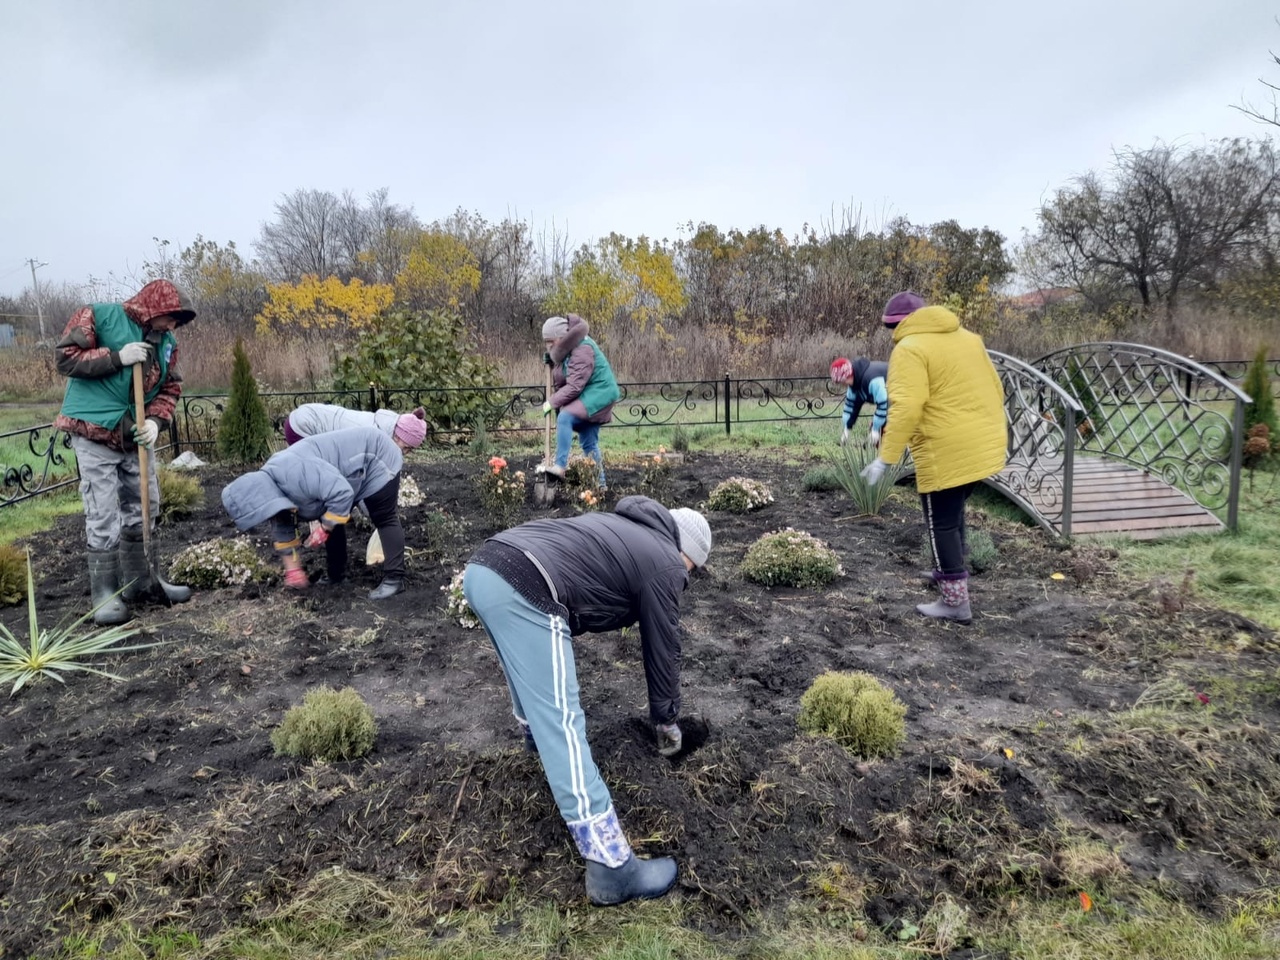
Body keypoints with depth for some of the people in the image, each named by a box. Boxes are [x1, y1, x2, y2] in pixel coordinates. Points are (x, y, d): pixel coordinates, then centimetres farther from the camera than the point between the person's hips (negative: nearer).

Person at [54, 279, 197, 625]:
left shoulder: (166, 343, 8)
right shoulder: (98, 316, -7)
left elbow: (170, 388, 9)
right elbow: (65, 357, -11)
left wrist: (155, 421, -8)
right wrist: (117, 357, -20)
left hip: (136, 437, 6)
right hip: (94, 433, -6)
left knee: (143, 509, 13)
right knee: (103, 517, -7)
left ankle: (139, 580, 27)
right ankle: (105, 594, 2)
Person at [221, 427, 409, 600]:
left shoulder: (293, 473, -35)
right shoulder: (269, 482, -2)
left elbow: (342, 493, -37)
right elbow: (283, 530, 10)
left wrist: (324, 528, -25)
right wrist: (292, 569, 13)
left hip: (375, 457, -10)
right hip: (356, 468, 10)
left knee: (384, 518, -9)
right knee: (331, 519, 13)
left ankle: (394, 578, -7)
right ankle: (336, 573, 23)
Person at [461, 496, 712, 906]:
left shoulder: (626, 529, 32)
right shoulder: (664, 562, 10)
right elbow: (663, 649, 16)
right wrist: (667, 721, 31)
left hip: (482, 567, 9)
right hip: (523, 591, -9)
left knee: (529, 666, 37)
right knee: (562, 725, -6)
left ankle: (534, 730, 63)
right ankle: (612, 868, 1)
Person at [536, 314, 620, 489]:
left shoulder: (582, 350, -22)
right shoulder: (567, 349, 10)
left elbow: (574, 386, -25)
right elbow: (560, 381, 13)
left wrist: (552, 402, -19)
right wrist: (551, 362, -1)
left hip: (598, 394, -10)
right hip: (588, 396, 10)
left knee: (565, 417, -28)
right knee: (589, 443, 10)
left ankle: (560, 466, -31)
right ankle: (599, 482, 18)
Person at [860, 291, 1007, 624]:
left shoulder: (909, 348, -11)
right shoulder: (967, 337, 15)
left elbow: (906, 408, -22)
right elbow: (995, 388, 19)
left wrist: (885, 458, -20)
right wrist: (993, 427, 32)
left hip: (947, 452, -8)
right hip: (984, 444, 9)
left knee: (941, 522, 3)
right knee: (954, 511, 25)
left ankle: (956, 602, 8)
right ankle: (949, 573, 37)